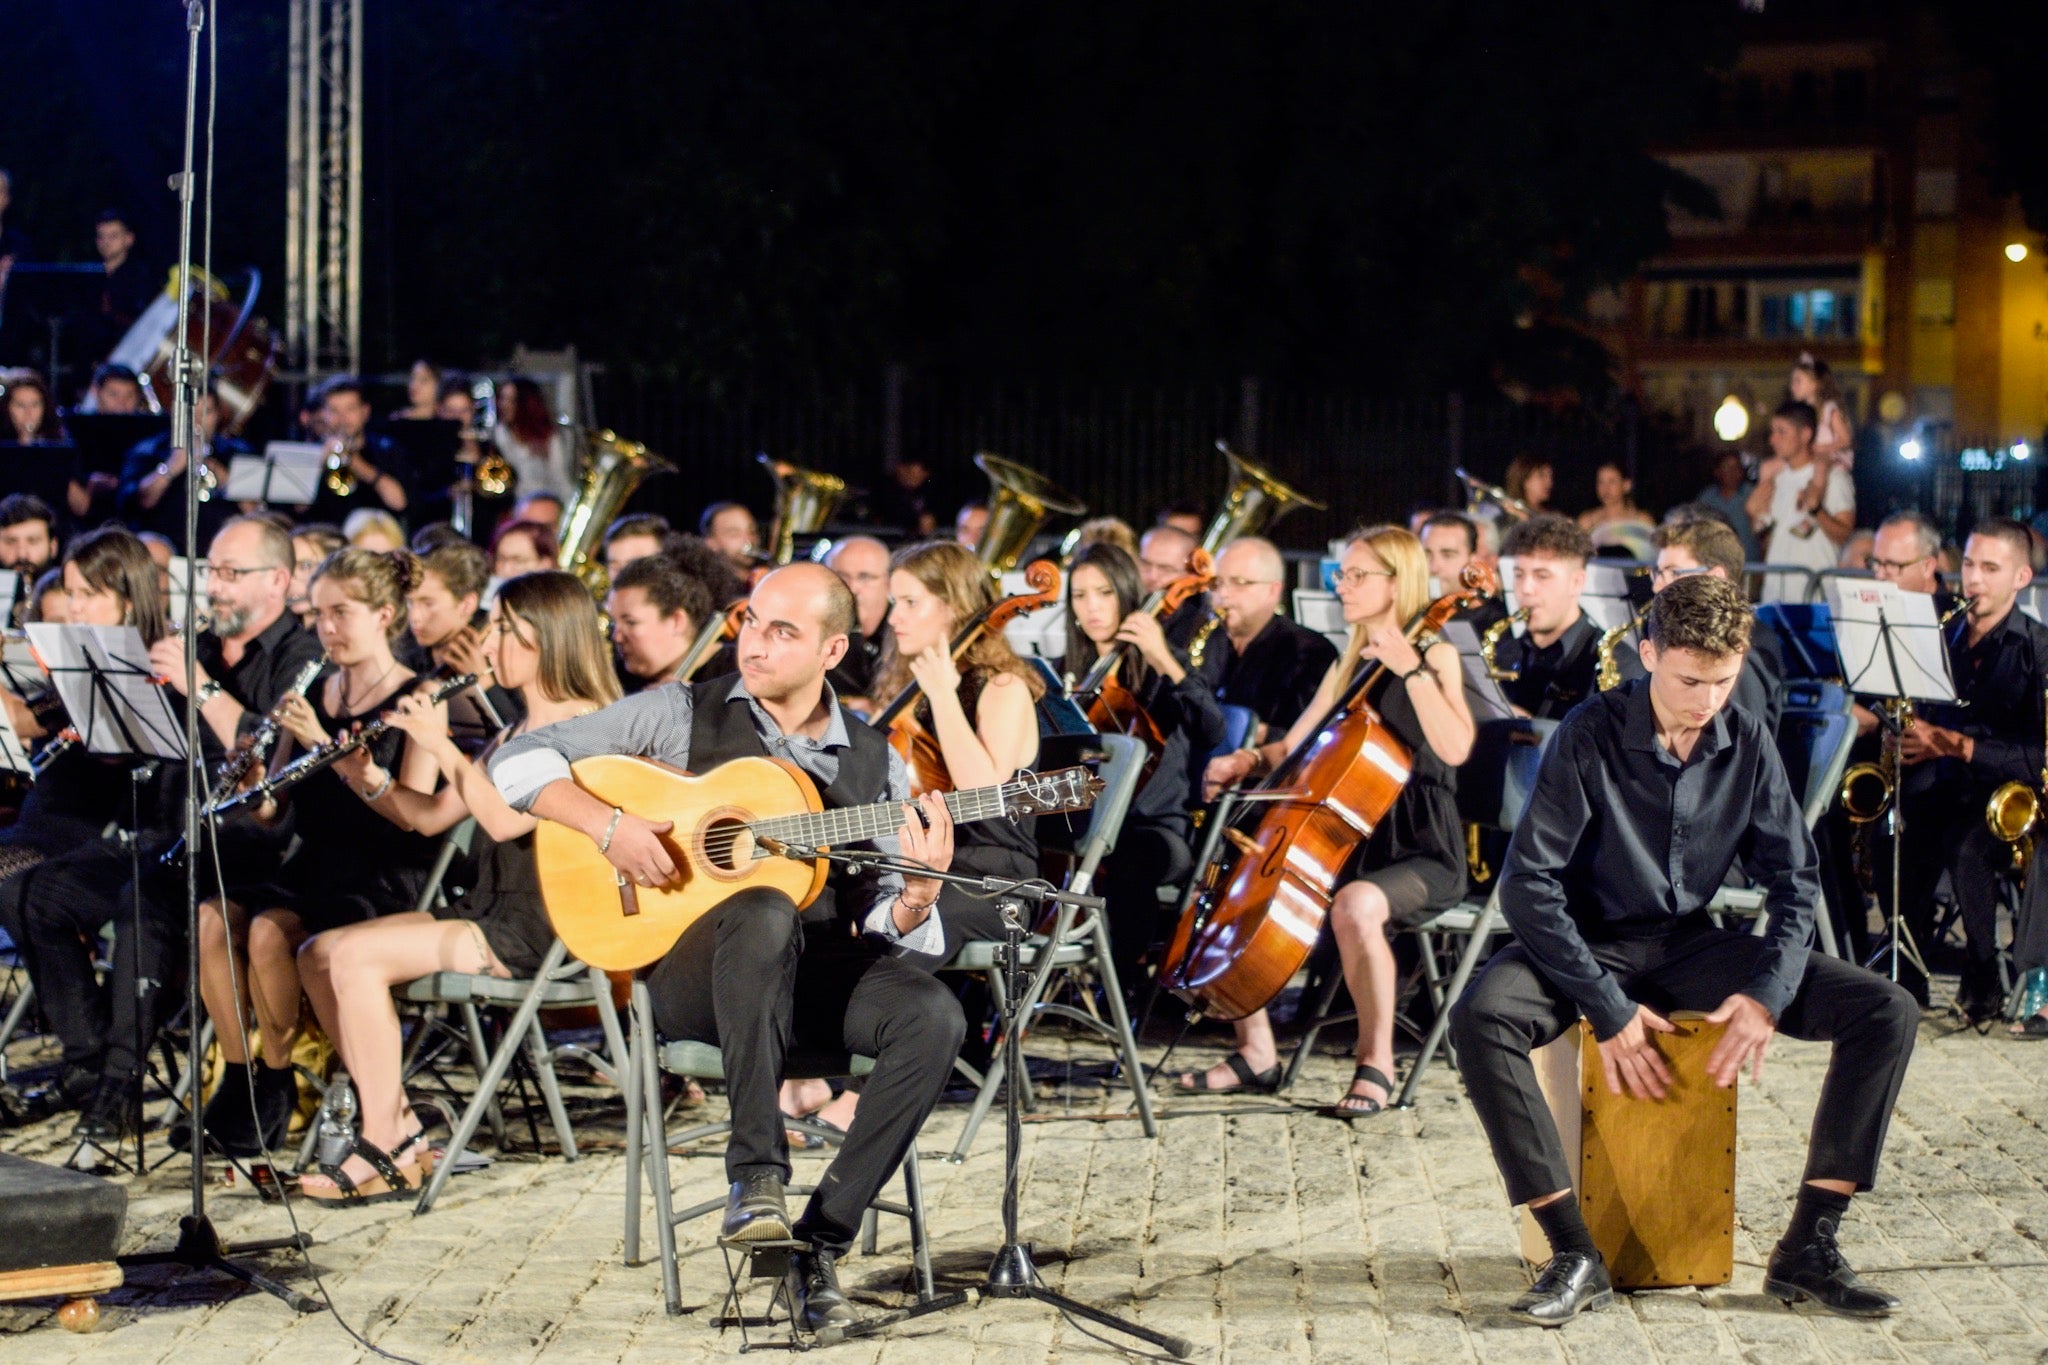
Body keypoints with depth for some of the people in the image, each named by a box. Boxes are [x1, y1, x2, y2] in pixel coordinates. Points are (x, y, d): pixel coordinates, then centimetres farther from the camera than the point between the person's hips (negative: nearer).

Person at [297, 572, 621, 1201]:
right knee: (316, 954, 0)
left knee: (356, 957, -22)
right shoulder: (512, 735, 18)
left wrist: (443, 748, -16)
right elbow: (429, 817, 19)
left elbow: (507, 819, -24)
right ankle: (398, 1127, -3)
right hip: (483, 911, 10)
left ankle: (387, 1155, -17)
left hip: (537, 929, -10)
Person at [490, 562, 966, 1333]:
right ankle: (755, 1175, -33)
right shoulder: (683, 715, 6)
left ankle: (821, 1240, -23)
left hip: (821, 977, 3)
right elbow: (519, 762, 2)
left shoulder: (875, 764, 12)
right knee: (765, 913, -38)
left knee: (933, 1016, -28)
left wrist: (918, 896, -15)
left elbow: (882, 925, 8)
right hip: (689, 973, -3)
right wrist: (609, 825, -14)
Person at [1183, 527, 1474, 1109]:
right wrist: (1252, 760, -2)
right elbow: (1294, 746, 18)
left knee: (1355, 905, -38)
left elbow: (1455, 747, -23)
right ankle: (1256, 1053, 2)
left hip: (1423, 852, -8)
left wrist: (1410, 667, -24)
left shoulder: (1435, 657, -5)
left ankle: (1376, 1062, -21)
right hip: (1351, 842, 8)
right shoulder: (1348, 665, 15)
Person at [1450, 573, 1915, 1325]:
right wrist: (1608, 1009, -24)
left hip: (1692, 945, 4)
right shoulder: (1592, 736, -16)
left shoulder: (1746, 742, -3)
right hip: (1595, 944, -4)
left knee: (1887, 1011, -14)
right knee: (1479, 1015, -36)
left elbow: (1793, 881, 3)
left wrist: (1768, 993, -15)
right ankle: (1574, 1255, -28)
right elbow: (1528, 884, -19)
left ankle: (1807, 1248, -11)